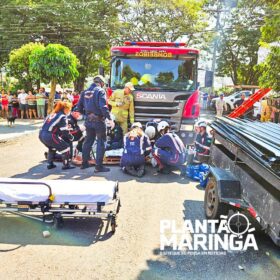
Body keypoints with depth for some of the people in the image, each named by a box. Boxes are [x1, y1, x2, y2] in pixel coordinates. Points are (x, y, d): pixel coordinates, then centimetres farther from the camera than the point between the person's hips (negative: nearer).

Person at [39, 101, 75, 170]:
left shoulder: (52, 114, 20)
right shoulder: (62, 116, -5)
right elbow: (65, 131, -8)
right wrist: (71, 137, 8)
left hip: (41, 134, 9)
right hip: (49, 136, -9)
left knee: (52, 147, 32)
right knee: (65, 147, 4)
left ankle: (50, 164, 33)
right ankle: (66, 165, 8)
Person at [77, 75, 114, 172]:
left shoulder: (85, 92, 8)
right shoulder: (100, 91, -10)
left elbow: (79, 107, 9)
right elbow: (103, 107, -20)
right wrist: (110, 119, -17)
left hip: (88, 120, 6)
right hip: (99, 120, -6)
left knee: (88, 141, 19)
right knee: (101, 142, 2)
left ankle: (84, 162, 27)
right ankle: (99, 166, 3)